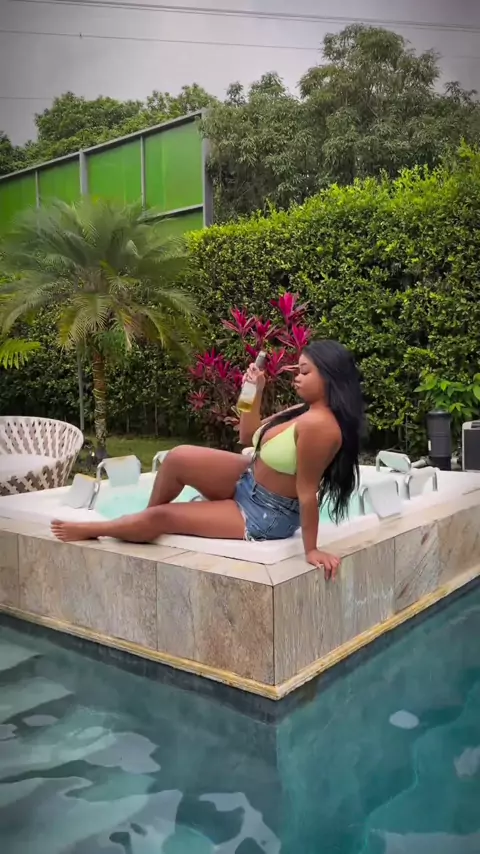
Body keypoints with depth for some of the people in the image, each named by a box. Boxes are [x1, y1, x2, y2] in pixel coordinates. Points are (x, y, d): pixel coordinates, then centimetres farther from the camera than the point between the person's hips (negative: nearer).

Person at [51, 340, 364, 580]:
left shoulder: (318, 425, -31)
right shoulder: (306, 411, 0)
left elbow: (306, 492, -28)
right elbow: (248, 437, 7)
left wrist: (311, 549, -22)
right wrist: (255, 392, -5)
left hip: (264, 517, -8)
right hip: (248, 483, 8)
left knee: (158, 518, -4)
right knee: (179, 458, -6)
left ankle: (91, 530, 23)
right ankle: (138, 518, 21)